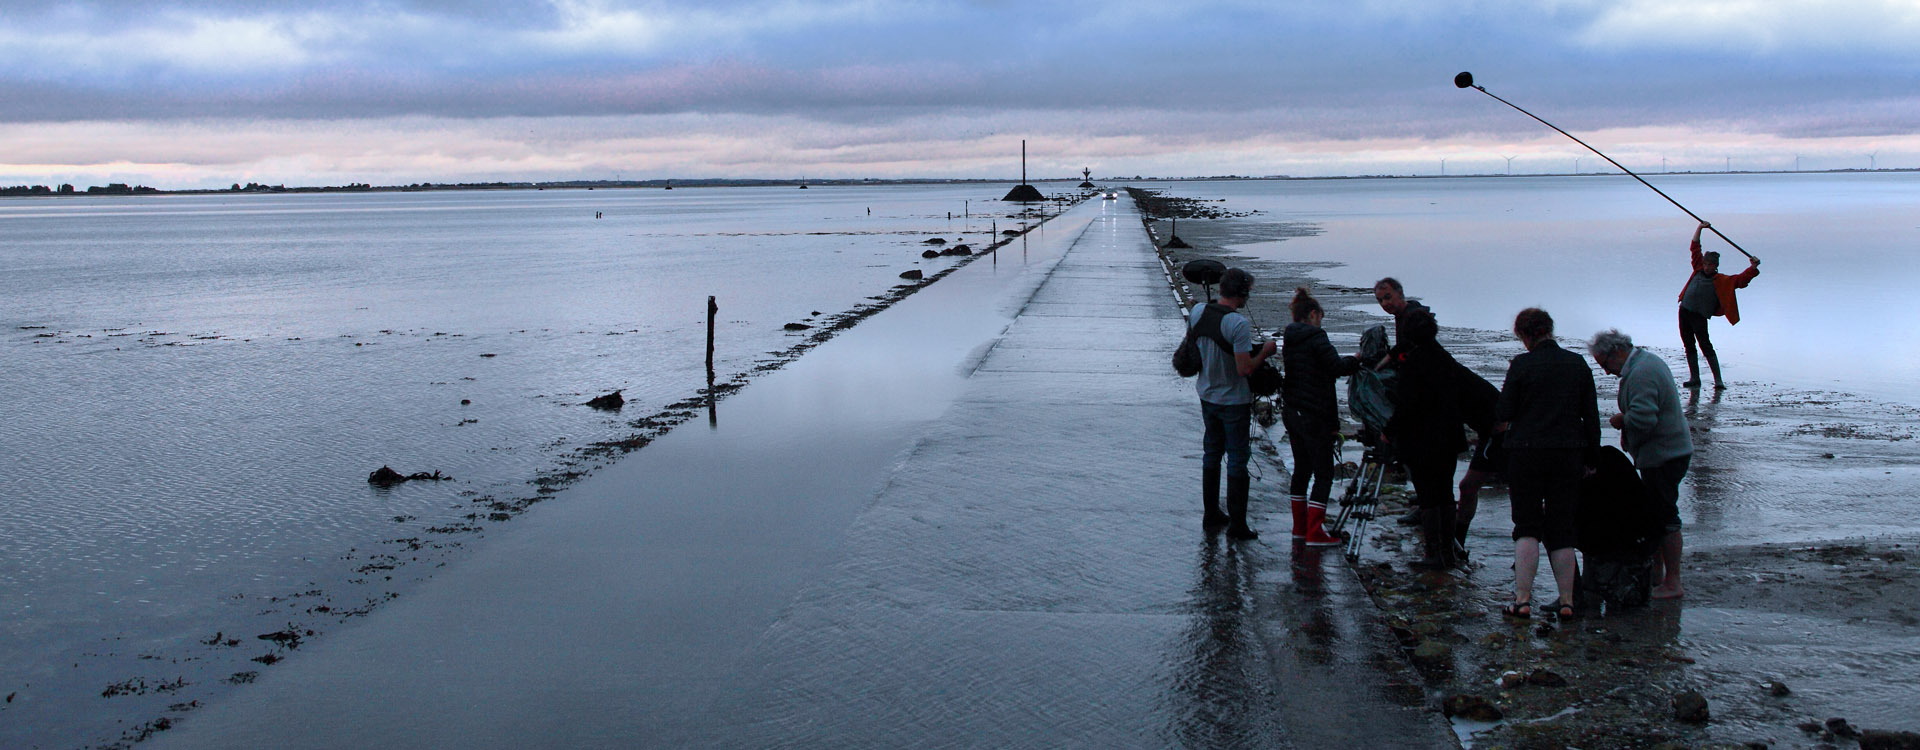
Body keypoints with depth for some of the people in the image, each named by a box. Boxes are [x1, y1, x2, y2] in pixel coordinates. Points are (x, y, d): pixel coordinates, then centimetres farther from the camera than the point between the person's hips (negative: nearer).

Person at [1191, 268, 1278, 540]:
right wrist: (1264, 352, -9)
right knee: (1237, 458, 3)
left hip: (1206, 394, 6)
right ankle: (1237, 524, 6)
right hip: (1233, 400, -6)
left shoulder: (1197, 311, -4)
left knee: (1211, 452, 19)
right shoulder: (1239, 324, -25)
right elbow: (1245, 369, -25)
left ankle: (1211, 514, 27)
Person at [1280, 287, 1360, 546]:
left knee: (1301, 469, 17)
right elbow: (1337, 366, -21)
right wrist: (1359, 361, -5)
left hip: (1291, 413, 8)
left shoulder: (1287, 339, 10)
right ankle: (1315, 532, -3)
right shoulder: (1315, 337, -14)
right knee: (1323, 473, -1)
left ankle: (1300, 526, 23)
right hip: (1314, 415, -8)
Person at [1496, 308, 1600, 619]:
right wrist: (1591, 456, 15)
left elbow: (1503, 413, -8)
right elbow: (1591, 415, 7)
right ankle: (1566, 602, 10)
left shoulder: (1522, 364, -9)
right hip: (1569, 453, 3)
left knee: (1527, 526, 4)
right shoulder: (1578, 363, 4)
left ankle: (1522, 599, -4)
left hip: (1527, 453, -3)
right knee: (1562, 528, 10)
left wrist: (1503, 399, 14)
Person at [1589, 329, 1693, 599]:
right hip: (1670, 452, 11)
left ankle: (1672, 582, -2)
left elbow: (1643, 418, -29)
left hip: (1663, 456, -11)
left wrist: (1622, 421, -11)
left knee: (1665, 515, -6)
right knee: (1654, 513, 17)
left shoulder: (1640, 375, -21)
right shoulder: (1647, 361, 14)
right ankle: (1656, 574, 26)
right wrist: (1627, 428, 12)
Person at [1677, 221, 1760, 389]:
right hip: (1684, 311, 5)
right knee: (1689, 346, 8)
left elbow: (1740, 279, -7)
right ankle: (1694, 378, 13)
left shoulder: (1721, 281, 1)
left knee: (1705, 346, -11)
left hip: (1699, 316, -5)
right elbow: (1694, 248, 18)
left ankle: (1718, 380, -10)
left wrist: (1753, 266, -18)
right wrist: (1700, 228, 16)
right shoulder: (1698, 269, 12)